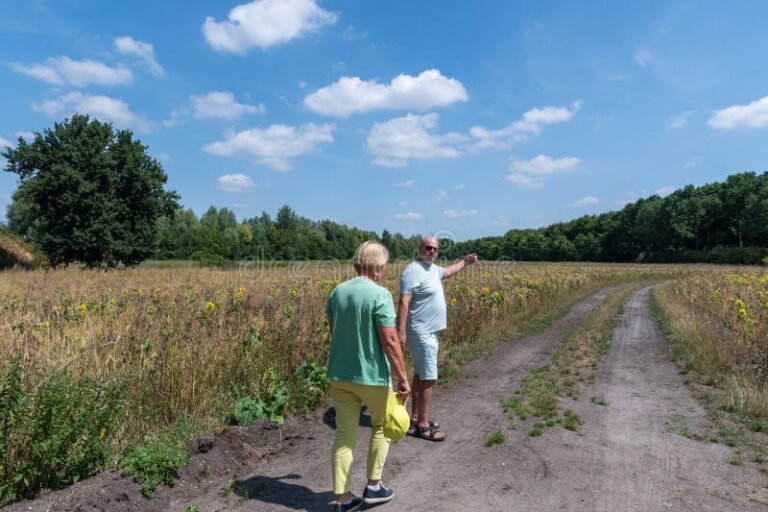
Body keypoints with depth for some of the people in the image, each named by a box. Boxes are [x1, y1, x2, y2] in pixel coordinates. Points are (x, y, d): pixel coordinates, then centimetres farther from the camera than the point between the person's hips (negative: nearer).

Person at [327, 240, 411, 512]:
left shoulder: (337, 292, 3)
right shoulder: (380, 294, -18)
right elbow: (389, 340, -19)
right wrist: (402, 377, -11)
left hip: (338, 375, 5)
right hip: (372, 376, -5)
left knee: (344, 435, 12)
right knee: (381, 427, 20)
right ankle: (373, 486, 28)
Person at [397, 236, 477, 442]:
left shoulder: (432, 269, 12)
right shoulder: (413, 270, -18)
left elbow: (447, 272, 36)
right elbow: (403, 303, -24)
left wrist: (465, 262, 44)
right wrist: (401, 330, -29)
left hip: (429, 332, 10)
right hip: (421, 333, -10)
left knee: (420, 376, 15)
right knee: (428, 378, -7)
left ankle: (415, 419, 25)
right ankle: (423, 426, 2)